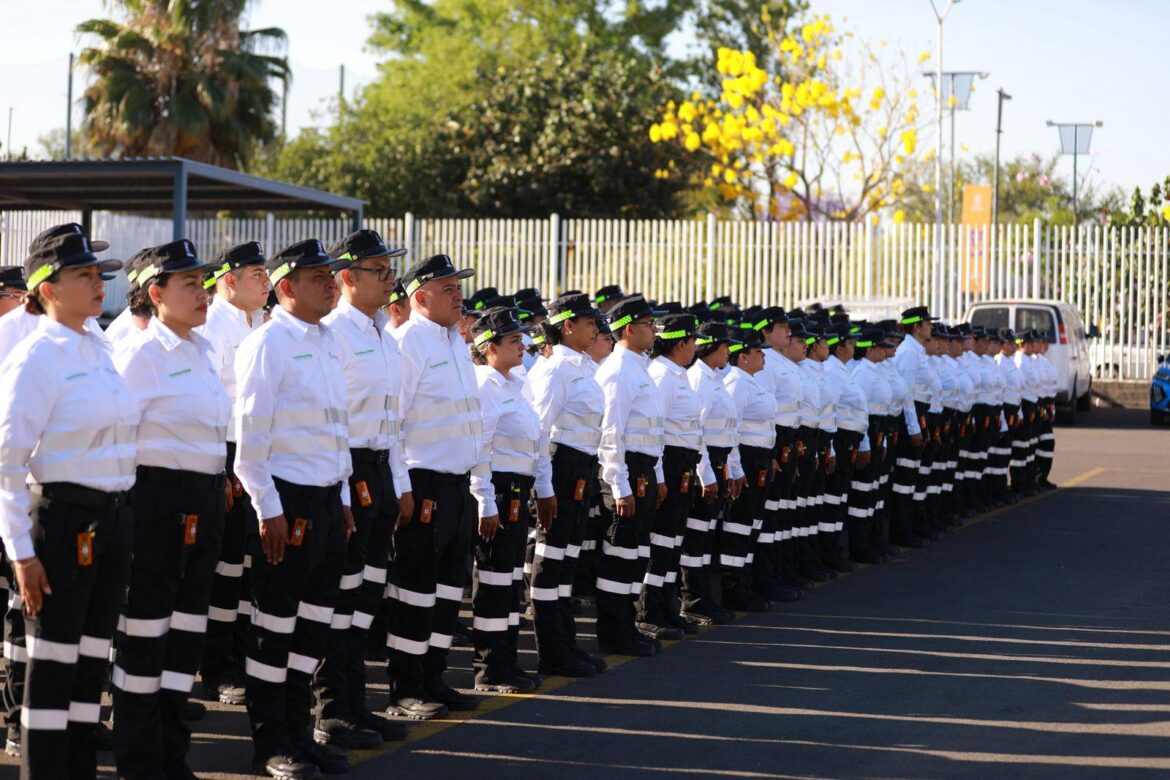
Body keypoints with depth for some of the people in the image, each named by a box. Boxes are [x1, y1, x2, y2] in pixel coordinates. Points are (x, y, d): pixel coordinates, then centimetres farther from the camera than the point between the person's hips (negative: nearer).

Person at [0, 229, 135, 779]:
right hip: (63, 519, -7)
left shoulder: (99, 351, 13)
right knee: (53, 667, 0)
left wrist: (119, 517, 17)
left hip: (112, 518, 7)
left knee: (92, 661, 12)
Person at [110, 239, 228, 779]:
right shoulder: (140, 352, -11)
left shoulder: (199, 350, 14)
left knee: (186, 626, 13)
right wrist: (120, 512, -16)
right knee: (144, 632, 2)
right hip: (157, 498, -8)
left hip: (204, 503, 8)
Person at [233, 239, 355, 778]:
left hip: (327, 499, 8)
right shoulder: (267, 343, -11)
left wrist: (343, 499, 17)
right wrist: (268, 508, -15)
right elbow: (250, 435, -14)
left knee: (314, 622, 12)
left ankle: (298, 733, 22)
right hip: (286, 501, -8)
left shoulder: (328, 341, 13)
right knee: (275, 623, 2)